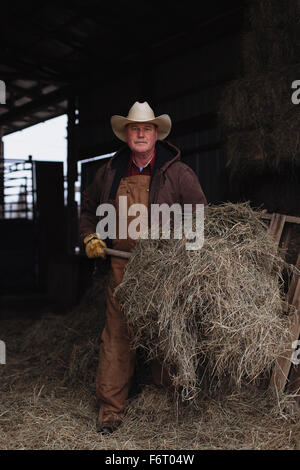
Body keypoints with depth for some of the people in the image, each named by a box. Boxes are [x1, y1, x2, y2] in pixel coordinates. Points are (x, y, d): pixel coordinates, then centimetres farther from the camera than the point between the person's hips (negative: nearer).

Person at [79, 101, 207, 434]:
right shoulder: (112, 171, 8)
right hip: (123, 266, 2)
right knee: (117, 333, 0)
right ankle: (111, 406, 8)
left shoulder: (177, 172, -2)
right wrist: (90, 236, 11)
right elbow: (89, 206, 25)